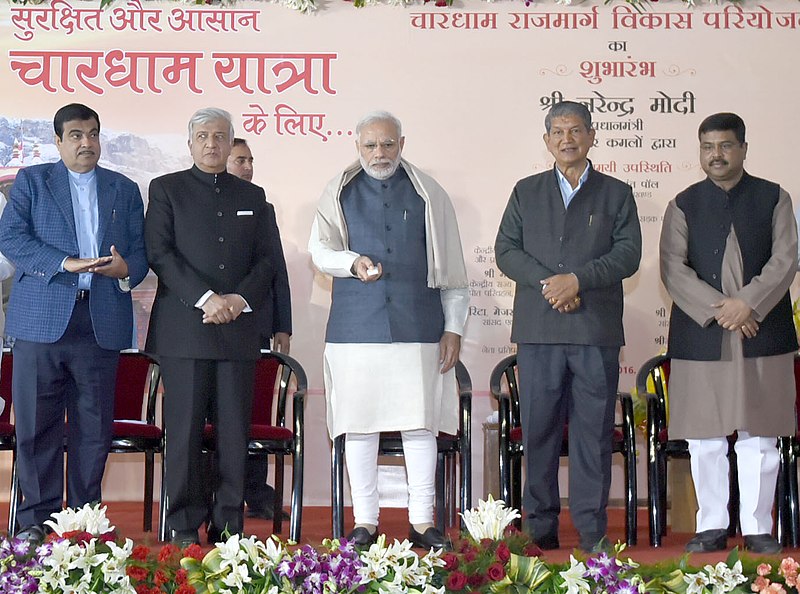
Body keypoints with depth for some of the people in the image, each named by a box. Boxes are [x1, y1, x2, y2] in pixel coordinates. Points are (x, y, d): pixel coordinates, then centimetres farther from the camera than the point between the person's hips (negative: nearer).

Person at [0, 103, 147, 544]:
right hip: (42, 320, -2)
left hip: (102, 325, 2)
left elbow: (141, 251, 13)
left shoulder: (125, 191, 17)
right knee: (36, 425, 0)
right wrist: (65, 264, -14)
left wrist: (125, 268, -11)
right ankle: (37, 519, 10)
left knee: (94, 428, 4)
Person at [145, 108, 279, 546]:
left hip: (237, 329, 3)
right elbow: (159, 252, -2)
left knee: (235, 430, 1)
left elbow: (267, 259, 13)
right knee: (185, 429, -3)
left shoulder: (252, 196, 18)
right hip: (183, 328, -3)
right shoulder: (166, 189, 9)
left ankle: (228, 525, 6)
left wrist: (242, 299, -6)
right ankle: (184, 527, 3)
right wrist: (205, 298, -13)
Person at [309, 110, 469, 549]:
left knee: (420, 423, -1)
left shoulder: (429, 195, 11)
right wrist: (353, 262, -18)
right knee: (359, 425, 2)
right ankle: (364, 522, 12)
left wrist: (454, 327, 6)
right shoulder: (339, 193, 12)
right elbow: (319, 249, 4)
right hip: (356, 328, 0)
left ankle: (423, 522, 9)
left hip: (418, 327, 0)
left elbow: (451, 267, 11)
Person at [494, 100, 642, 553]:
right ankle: (540, 528, 11)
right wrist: (546, 283, -9)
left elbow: (628, 254, 1)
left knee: (594, 431, 0)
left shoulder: (617, 194, 11)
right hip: (538, 330, 1)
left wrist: (578, 279, -13)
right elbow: (506, 251, 7)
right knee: (539, 431, 3)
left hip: (597, 330, -1)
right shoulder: (526, 192, 15)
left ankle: (592, 530, 6)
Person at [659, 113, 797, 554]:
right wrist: (718, 310, -13)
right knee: (705, 438, 3)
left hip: (763, 333, 0)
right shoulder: (684, 205, 9)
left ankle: (758, 527, 12)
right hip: (701, 336, 0)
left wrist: (748, 303, -15)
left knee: (760, 436, 3)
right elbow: (673, 268, -1)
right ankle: (712, 526, 14)